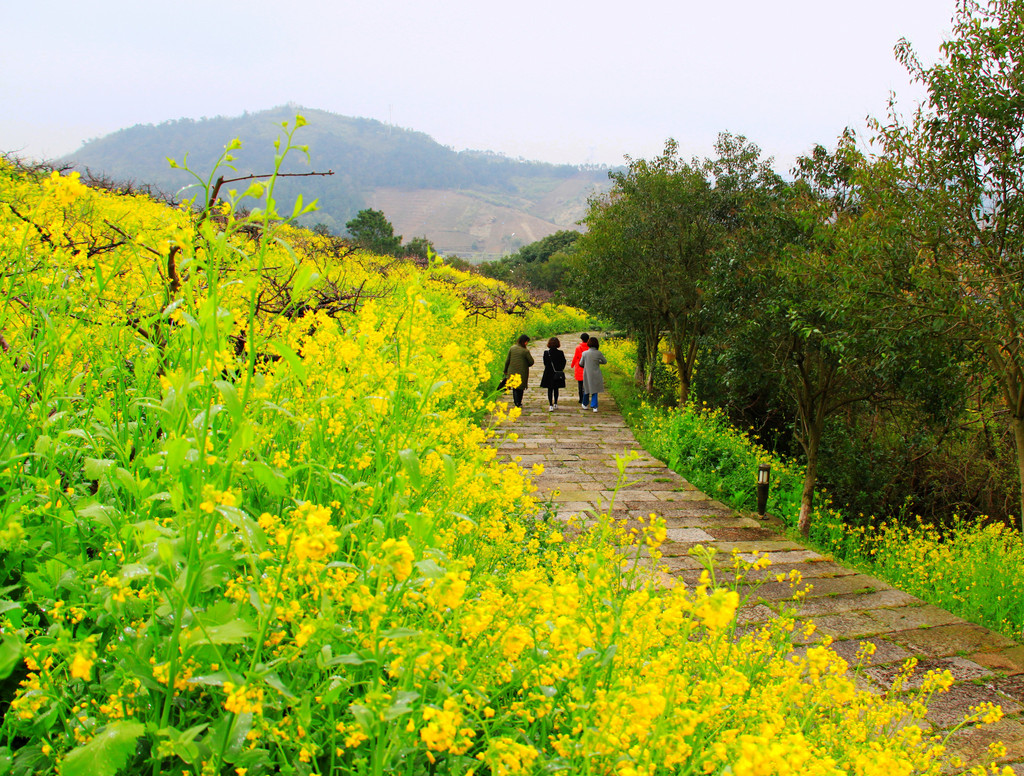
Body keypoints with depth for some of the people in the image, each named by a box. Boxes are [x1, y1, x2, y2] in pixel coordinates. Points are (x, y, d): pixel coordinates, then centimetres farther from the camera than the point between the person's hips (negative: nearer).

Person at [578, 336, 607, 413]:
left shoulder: (585, 353, -9)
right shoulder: (599, 353, -11)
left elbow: (581, 364, 2)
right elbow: (605, 361, 4)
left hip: (587, 374, 1)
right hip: (596, 374, -1)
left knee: (587, 389, 18)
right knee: (594, 390, 8)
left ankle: (585, 405, 30)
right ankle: (594, 406, 3)